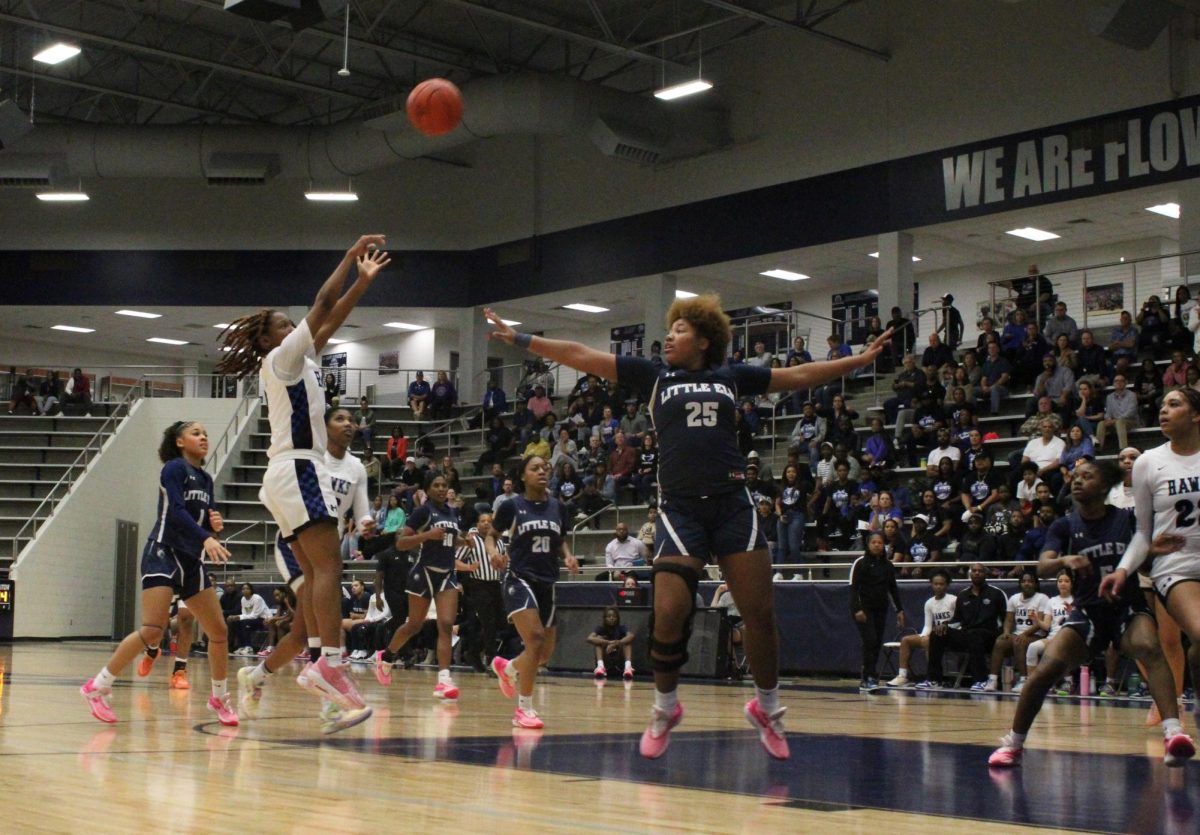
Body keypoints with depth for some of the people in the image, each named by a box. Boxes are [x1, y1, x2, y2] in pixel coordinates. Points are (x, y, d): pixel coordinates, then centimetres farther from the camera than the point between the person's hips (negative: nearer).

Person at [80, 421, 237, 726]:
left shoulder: (206, 479, 16)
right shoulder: (174, 468, -5)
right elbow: (176, 511, -19)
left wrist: (215, 525, -3)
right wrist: (205, 538, -32)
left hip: (192, 561, 8)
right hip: (163, 554, -8)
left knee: (218, 631, 4)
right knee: (153, 631, -20)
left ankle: (220, 698, 20)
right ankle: (98, 687, -8)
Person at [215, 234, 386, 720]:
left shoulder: (297, 362, 22)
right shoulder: (280, 357, -2)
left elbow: (333, 320, 25)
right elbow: (322, 305, -7)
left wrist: (364, 279, 22)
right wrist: (351, 256, 0)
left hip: (292, 472, 10)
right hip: (298, 469, -10)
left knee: (315, 575, 7)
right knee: (328, 566, -20)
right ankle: (330, 663, -32)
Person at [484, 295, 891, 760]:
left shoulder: (732, 378, 14)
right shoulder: (652, 377, 12)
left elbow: (800, 376, 22)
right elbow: (580, 356, 9)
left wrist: (863, 357, 23)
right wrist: (519, 339, 5)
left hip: (733, 505, 1)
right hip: (680, 508, -1)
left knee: (760, 613, -3)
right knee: (669, 615, -12)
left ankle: (767, 708, 19)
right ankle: (665, 709, 13)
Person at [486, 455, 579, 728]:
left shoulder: (558, 507, 6)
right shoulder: (511, 506, -4)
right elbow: (491, 535, 9)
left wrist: (568, 556, -2)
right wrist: (493, 552, -12)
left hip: (547, 583, 5)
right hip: (519, 579, -5)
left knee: (545, 652, 10)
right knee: (535, 640, -22)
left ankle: (507, 668, 43)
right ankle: (524, 709, -9)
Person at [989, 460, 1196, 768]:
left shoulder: (1128, 519, -2)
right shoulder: (1065, 526, 0)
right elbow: (1043, 566, -13)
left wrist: (1155, 549, -19)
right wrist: (1064, 560, -36)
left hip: (1128, 607, -1)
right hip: (1087, 612, 1)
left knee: (1149, 648, -33)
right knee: (1047, 668, -17)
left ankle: (1173, 732, -44)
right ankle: (1013, 744, 0)